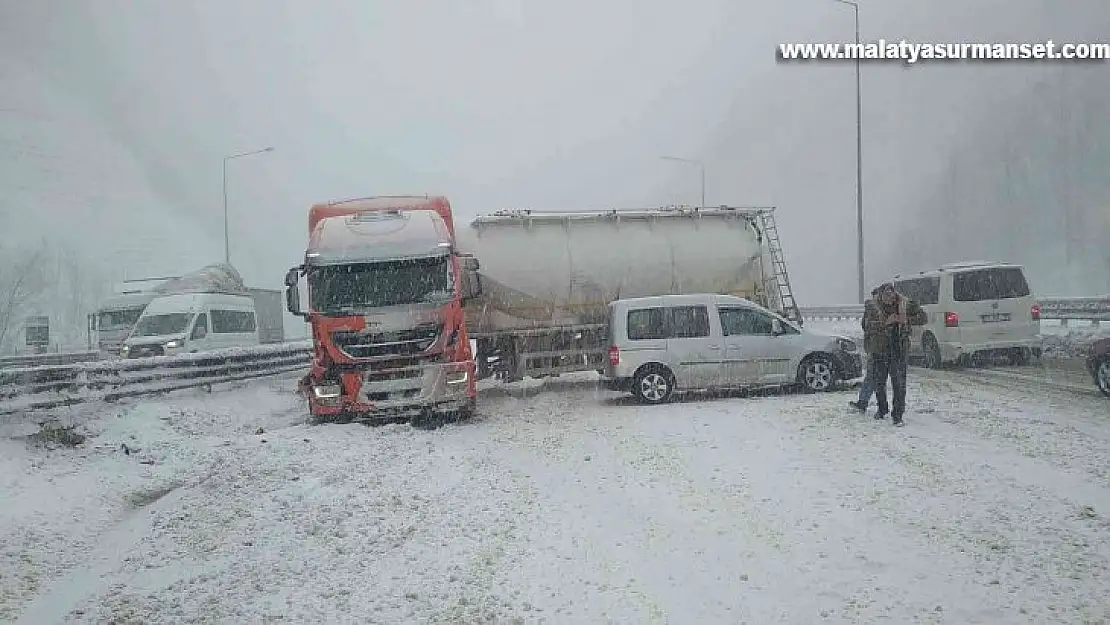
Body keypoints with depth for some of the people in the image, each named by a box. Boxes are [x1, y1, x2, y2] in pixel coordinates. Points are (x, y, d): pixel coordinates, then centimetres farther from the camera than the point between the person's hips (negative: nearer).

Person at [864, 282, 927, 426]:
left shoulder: (906, 304, -1)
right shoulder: (876, 308, -1)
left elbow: (923, 317, 1)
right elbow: (869, 326, -11)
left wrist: (906, 320, -14)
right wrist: (886, 322, -25)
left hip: (899, 350, -2)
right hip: (879, 350, 2)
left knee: (899, 383, -9)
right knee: (878, 382, 12)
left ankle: (897, 416, -4)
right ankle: (882, 409, 35)